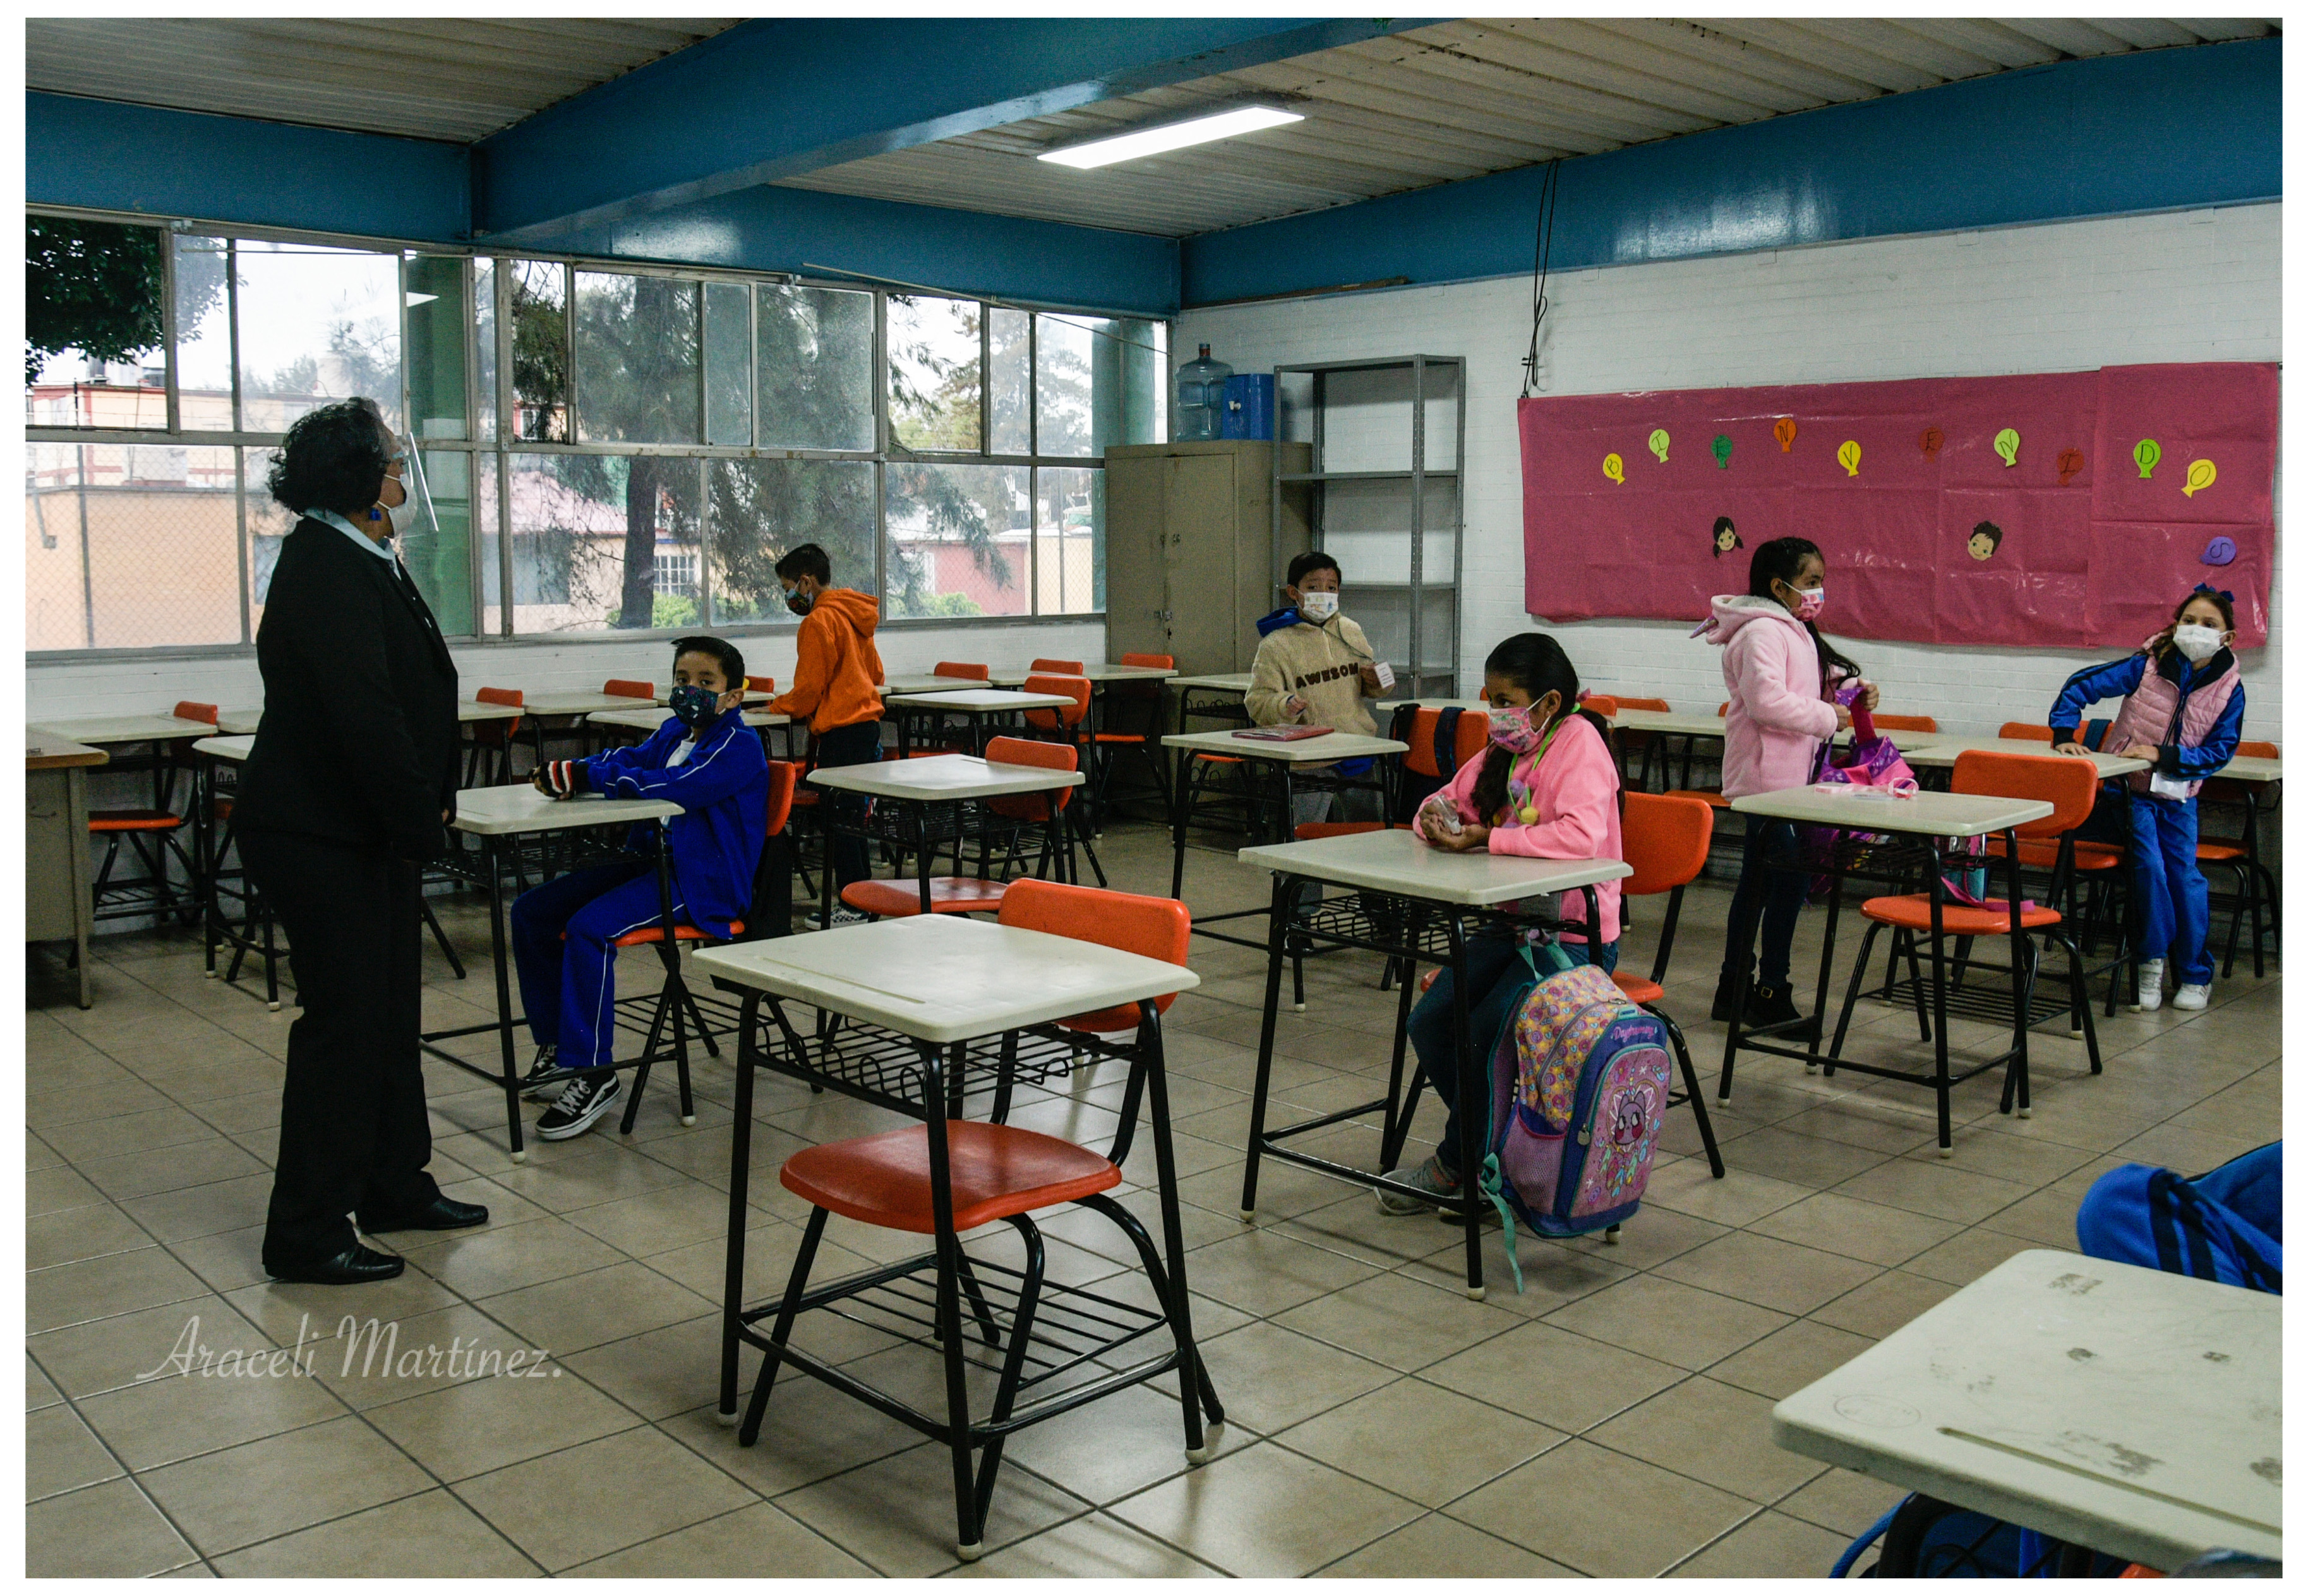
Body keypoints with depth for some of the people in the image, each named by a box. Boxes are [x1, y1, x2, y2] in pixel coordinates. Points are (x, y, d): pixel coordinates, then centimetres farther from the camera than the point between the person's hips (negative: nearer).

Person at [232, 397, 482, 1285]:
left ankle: (395, 1187, 32)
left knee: (388, 1010, 17)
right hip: (321, 837, -10)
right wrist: (420, 821, -20)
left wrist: (428, 804, 11)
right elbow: (362, 714, -27)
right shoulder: (325, 569, -19)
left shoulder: (361, 562, 13)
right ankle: (306, 1236, 9)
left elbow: (405, 698, 17)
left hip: (370, 833, 10)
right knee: (343, 1022, -3)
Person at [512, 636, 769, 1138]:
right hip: (650, 861, 10)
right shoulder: (674, 732, 17)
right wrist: (565, 771, -14)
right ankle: (558, 1048, 15)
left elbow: (675, 787, -25)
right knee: (531, 912, 6)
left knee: (590, 928, -30)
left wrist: (584, 775, -20)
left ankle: (593, 1073, -21)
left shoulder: (738, 746, -12)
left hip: (702, 881, -10)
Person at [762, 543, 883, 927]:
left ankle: (853, 905, 0)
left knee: (839, 819, -4)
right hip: (866, 722, 9)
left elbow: (808, 690, -13)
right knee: (850, 819, 14)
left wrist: (777, 706, 3)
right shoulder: (853, 614, 15)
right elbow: (874, 672, 23)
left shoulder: (818, 622, -13)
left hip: (841, 733, -9)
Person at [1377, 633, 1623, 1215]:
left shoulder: (1579, 742, -14)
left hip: (1574, 936, -8)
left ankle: (1454, 1166, 2)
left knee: (1485, 1036, -22)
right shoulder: (1505, 750, 10)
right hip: (1510, 926, 8)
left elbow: (1581, 835, -31)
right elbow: (1454, 800, 21)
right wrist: (1437, 817, -5)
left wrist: (1487, 838, -26)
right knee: (1429, 1022, -10)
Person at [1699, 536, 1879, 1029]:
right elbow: (1768, 701, -26)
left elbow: (1800, 695, 28)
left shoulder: (1792, 631, 19)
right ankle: (1771, 996, -3)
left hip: (1785, 776, 11)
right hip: (1770, 777, -11)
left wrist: (1850, 693, 11)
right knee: (1791, 878, -9)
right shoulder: (1762, 631, -15)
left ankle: (1734, 988, 23)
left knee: (1758, 879, 14)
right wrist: (1827, 717, -17)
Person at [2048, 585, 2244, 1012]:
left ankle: (2195, 975, 11)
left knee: (2184, 875, -5)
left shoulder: (2229, 688, -5)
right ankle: (2152, 961, 1)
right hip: (2130, 788, -2)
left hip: (2178, 795, 2)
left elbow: (2221, 750, -6)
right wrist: (2063, 734, -17)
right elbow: (2080, 685, -7)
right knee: (2149, 866, -17)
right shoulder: (2146, 667, -10)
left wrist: (2164, 756, -18)